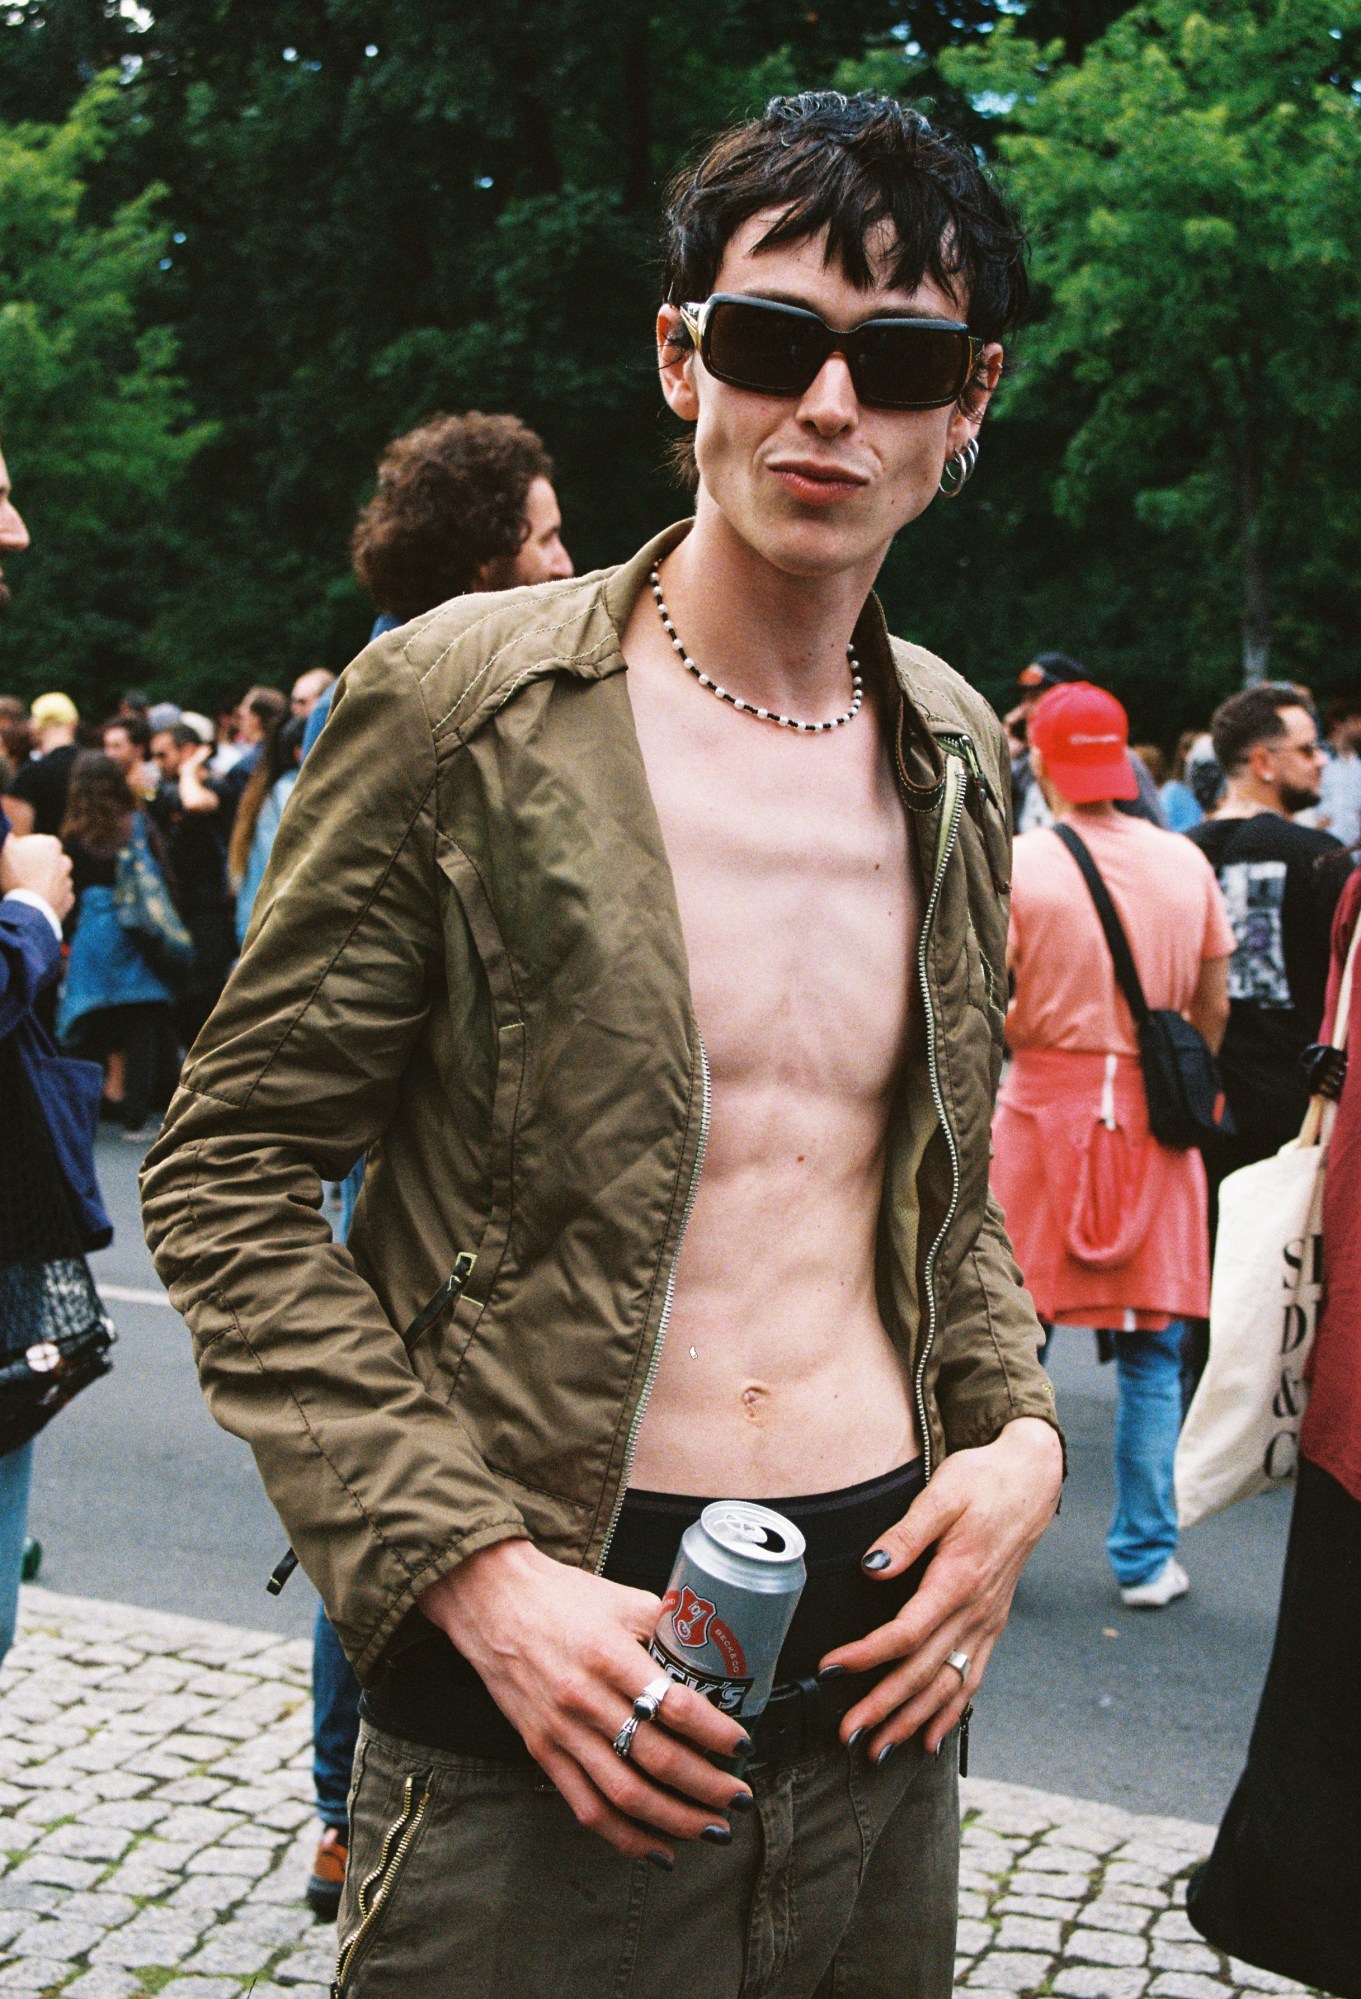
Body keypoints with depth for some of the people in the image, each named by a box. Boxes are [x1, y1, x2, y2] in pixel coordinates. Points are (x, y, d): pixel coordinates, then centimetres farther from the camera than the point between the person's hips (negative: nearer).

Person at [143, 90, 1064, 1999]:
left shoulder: (959, 749, 8)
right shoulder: (458, 704, -9)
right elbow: (232, 1177, -8)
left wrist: (1019, 1433, 1)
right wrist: (473, 1574, -17)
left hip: (883, 1672, 5)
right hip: (539, 1679, -5)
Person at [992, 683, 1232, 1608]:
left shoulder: (1013, 865, -9)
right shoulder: (1186, 863, 1)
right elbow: (1214, 1008, 7)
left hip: (1043, 1107, -2)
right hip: (1154, 1117, 2)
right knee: (1152, 1354, 9)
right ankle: (1147, 1558, 12)